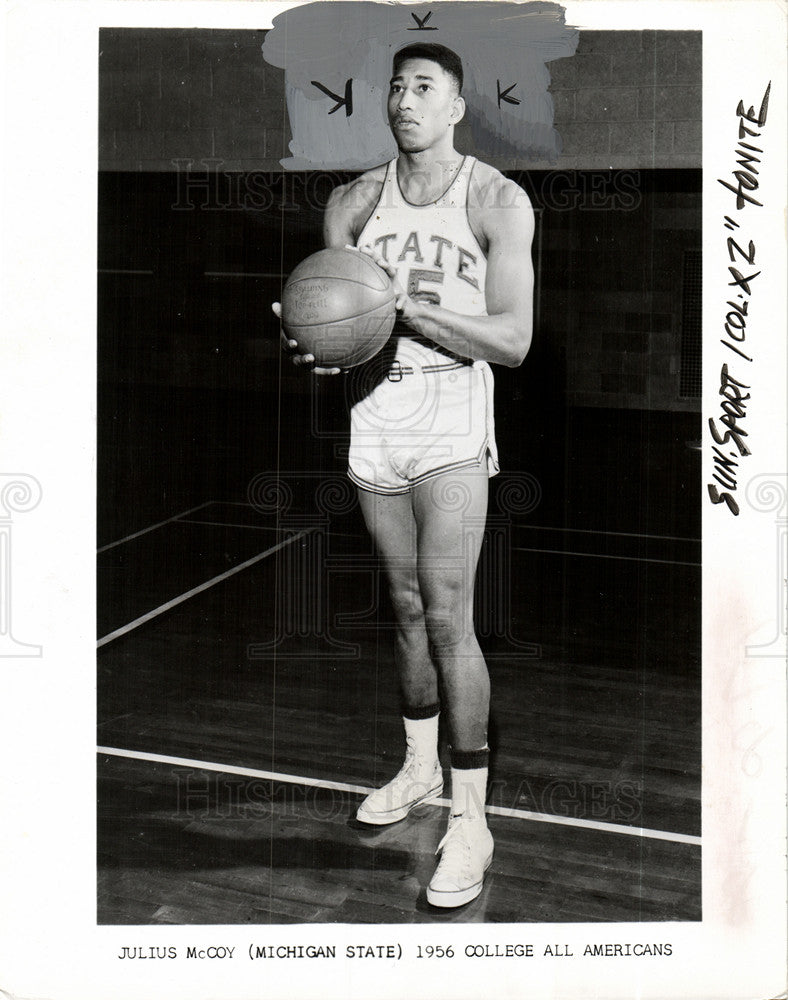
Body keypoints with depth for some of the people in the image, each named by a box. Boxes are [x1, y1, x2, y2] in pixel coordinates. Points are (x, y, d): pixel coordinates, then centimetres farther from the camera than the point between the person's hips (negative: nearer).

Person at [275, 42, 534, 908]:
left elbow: (513, 341, -10)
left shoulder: (497, 201, -3)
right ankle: (419, 767, 33)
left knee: (448, 616, -10)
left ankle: (469, 821, 0)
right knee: (405, 608, 14)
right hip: (373, 424, 4)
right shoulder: (353, 203, 8)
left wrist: (407, 307, -21)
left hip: (450, 431, -4)